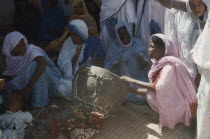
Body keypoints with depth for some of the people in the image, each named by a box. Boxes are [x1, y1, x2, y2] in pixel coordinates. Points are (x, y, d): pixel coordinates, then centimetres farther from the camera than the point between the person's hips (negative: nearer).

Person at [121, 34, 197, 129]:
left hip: (178, 103, -8)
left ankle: (169, 117, -1)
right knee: (150, 92, -2)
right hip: (172, 96, 8)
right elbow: (154, 86, 1)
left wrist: (133, 81, -21)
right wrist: (129, 89, -5)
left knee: (150, 94, -18)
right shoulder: (161, 62, 2)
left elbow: (158, 87, -28)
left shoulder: (170, 64, -24)